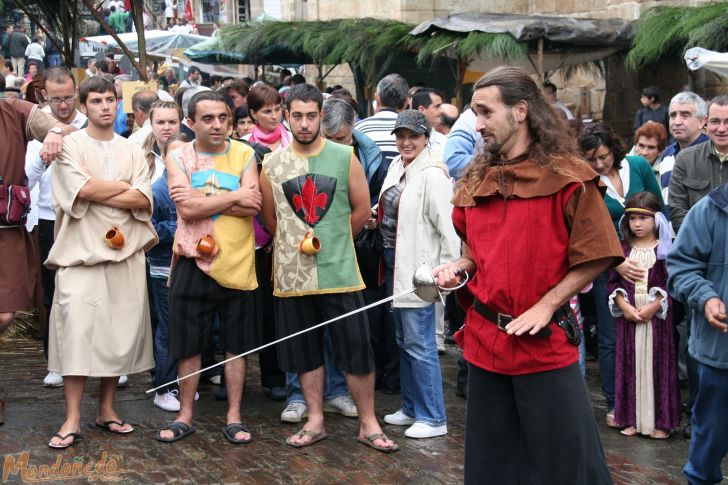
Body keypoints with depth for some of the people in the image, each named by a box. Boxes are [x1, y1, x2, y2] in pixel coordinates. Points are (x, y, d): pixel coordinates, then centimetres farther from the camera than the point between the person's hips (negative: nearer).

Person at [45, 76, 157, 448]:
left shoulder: (132, 151, 12)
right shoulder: (70, 145, 2)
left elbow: (144, 200, -2)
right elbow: (81, 189, -14)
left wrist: (97, 192, -10)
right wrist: (124, 187, -4)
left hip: (125, 251, 4)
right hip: (80, 250, -4)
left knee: (121, 330, 4)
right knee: (76, 329, -9)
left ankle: (106, 408, 16)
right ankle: (72, 419, -4)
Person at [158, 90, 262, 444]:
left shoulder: (244, 155, 1)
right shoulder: (178, 157, 0)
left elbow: (252, 206, -13)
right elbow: (186, 209, -14)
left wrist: (202, 200, -16)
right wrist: (233, 196, -12)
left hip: (235, 262, 0)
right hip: (193, 261, 0)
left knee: (237, 344, 8)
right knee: (189, 344, 8)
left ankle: (234, 417, 19)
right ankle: (185, 415, 21)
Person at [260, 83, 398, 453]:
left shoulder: (344, 157, -1)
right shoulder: (272, 163, 3)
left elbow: (362, 210, 4)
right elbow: (269, 218, 11)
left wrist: (334, 240, 9)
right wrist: (297, 241, 11)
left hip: (339, 270, -2)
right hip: (293, 273, 2)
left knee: (356, 349, 1)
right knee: (305, 350, 10)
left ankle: (368, 423, 12)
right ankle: (315, 421, 22)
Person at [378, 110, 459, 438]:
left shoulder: (432, 175, -16)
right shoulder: (397, 166, 10)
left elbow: (447, 227, -19)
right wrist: (373, 214, 2)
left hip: (419, 268, -9)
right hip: (395, 263, 9)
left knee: (419, 343, -5)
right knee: (404, 340, 16)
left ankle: (433, 418, 4)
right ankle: (411, 408, 28)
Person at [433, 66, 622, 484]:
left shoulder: (566, 176, -10)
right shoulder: (476, 180, 9)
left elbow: (596, 257, -9)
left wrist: (546, 307, -15)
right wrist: (460, 269, 1)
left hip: (546, 342, -6)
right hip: (485, 339, 6)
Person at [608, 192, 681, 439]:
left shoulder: (665, 249, 0)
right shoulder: (623, 249, 8)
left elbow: (672, 283, -5)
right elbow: (613, 282, 5)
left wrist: (653, 306, -15)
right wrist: (624, 306, -9)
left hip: (657, 316, -2)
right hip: (628, 315, 3)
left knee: (657, 364, 0)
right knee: (629, 365, 4)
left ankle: (659, 421, 7)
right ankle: (632, 419, 11)